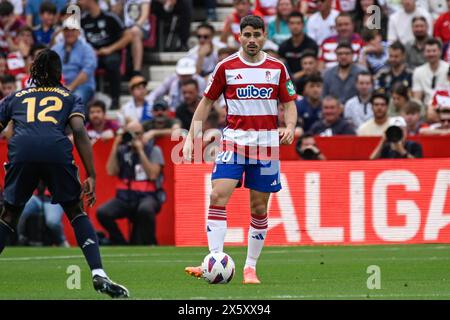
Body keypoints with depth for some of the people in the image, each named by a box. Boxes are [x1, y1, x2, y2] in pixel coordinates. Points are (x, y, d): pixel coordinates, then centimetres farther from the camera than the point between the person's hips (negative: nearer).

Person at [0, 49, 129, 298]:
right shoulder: (70, 98, 27)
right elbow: (79, 131, 10)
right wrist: (91, 176, 5)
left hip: (21, 149, 1)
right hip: (56, 149, -1)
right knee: (76, 211, 15)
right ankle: (98, 274, 0)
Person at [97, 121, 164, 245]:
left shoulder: (153, 150, 2)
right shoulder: (122, 151, 10)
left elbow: (153, 175, -11)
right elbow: (111, 171, -1)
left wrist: (140, 151, -12)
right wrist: (115, 146, -3)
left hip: (147, 196, -3)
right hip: (125, 198, 3)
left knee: (145, 209, -39)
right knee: (102, 213, -23)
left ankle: (149, 243, -15)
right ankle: (121, 244, -4)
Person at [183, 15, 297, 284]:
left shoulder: (277, 68, 5)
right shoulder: (226, 67, 3)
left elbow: (289, 103, 10)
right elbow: (207, 102, 9)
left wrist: (290, 127, -11)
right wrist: (191, 137, 3)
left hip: (267, 143, 1)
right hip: (234, 140, -1)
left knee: (259, 208, 3)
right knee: (218, 196, -17)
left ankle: (251, 267, 13)